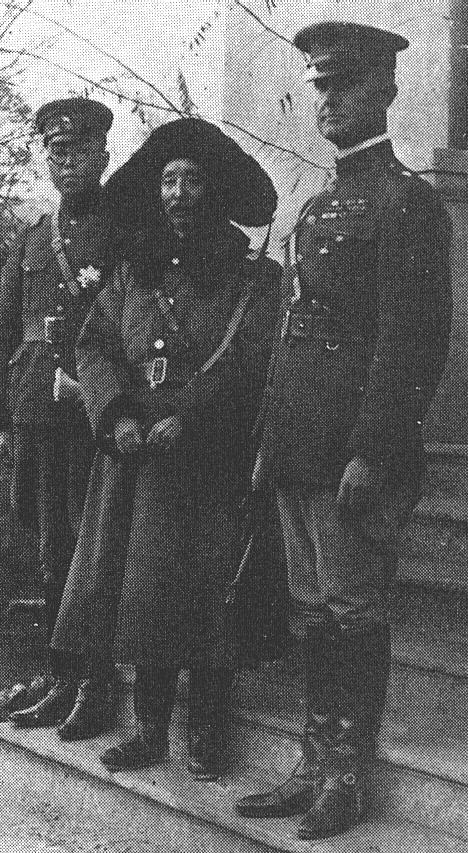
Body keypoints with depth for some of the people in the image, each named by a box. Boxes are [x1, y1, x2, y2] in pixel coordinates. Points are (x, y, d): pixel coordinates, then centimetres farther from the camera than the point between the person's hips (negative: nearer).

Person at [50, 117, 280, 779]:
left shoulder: (252, 278, 4)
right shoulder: (133, 274, 16)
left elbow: (246, 360, -8)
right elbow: (94, 347, 8)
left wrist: (182, 418, -19)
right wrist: (118, 415, -10)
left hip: (207, 458, -4)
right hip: (131, 454, 4)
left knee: (200, 596, -4)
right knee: (138, 592, 5)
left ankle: (207, 736, 10)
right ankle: (151, 730, 16)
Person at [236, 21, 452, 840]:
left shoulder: (408, 200, -8)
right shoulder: (317, 206, 19)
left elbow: (414, 339, -16)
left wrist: (371, 454, -20)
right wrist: (270, 440, 15)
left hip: (354, 450, -8)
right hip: (299, 449, 8)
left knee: (353, 611, 1)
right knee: (315, 610, 13)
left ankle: (348, 776, 14)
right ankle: (317, 765, 23)